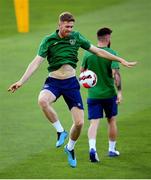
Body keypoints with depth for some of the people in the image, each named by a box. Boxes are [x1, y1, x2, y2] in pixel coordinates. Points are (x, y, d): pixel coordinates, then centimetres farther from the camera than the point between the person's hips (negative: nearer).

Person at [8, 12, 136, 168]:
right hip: (53, 82, -2)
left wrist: (120, 60, 14)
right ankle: (60, 131, -15)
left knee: (79, 122, -7)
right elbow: (36, 62, -10)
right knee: (42, 100, -37)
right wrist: (21, 82, -20)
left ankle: (70, 148, 25)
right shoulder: (48, 41, -6)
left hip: (71, 83, 2)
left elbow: (97, 51, 12)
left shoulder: (76, 37, 3)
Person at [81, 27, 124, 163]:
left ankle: (92, 148, -26)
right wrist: (119, 91, -18)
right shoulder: (112, 54, -10)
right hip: (109, 94, -1)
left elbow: (82, 71, 10)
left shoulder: (88, 54, -1)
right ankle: (112, 149, 27)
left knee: (94, 123, -3)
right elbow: (116, 73, -19)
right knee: (112, 121, 18)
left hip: (93, 94, 1)